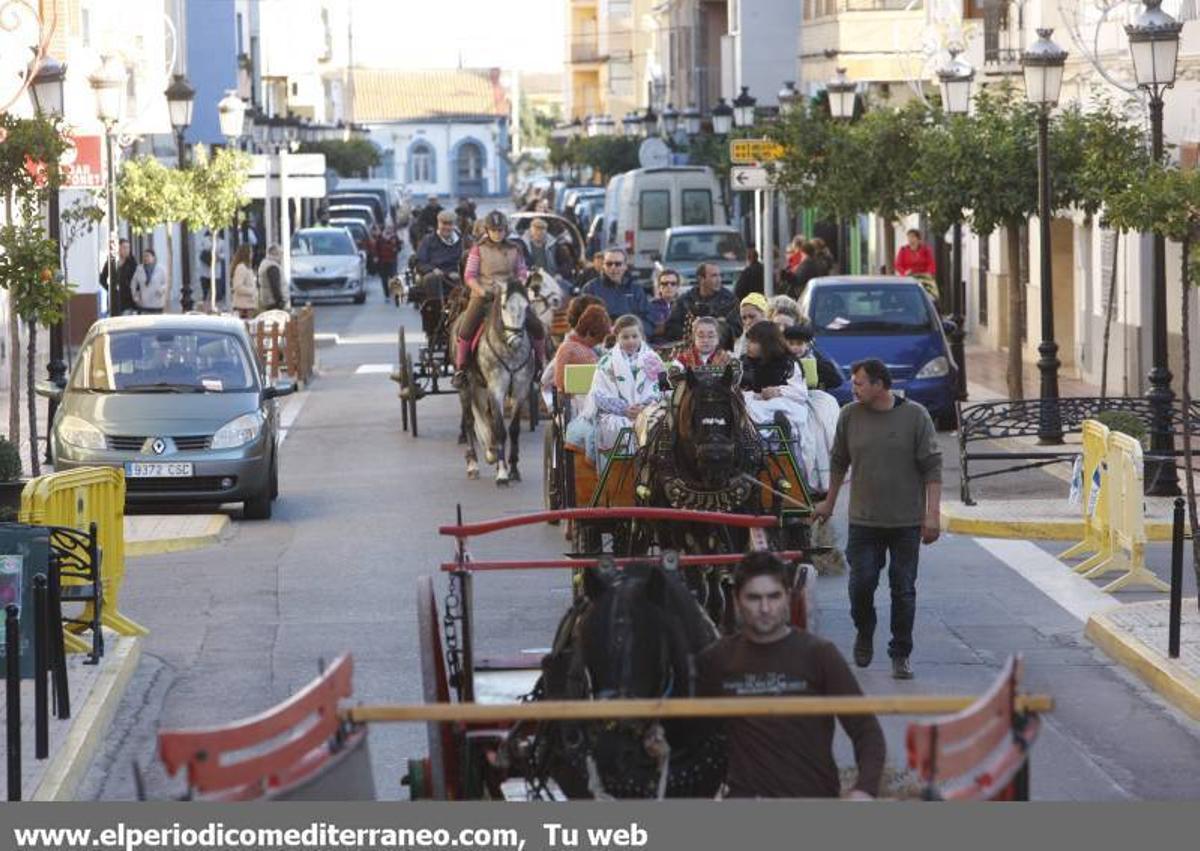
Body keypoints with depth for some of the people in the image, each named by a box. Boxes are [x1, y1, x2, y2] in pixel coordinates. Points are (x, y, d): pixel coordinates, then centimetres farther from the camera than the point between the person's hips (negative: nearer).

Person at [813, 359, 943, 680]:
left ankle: (900, 654, 12)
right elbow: (839, 462, 16)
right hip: (863, 520, 2)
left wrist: (933, 514, -9)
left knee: (903, 590, 3)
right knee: (861, 584, -2)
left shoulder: (915, 416, -5)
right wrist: (830, 502, 22)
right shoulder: (850, 416, 2)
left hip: (906, 521, -2)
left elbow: (932, 468, -4)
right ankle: (864, 635, 26)